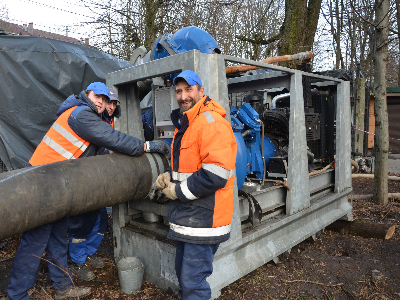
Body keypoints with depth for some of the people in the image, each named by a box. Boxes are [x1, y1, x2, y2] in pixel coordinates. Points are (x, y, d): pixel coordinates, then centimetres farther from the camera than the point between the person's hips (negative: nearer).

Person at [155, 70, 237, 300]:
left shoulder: (212, 124, -19)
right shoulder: (185, 124, 15)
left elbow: (215, 175, -27)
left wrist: (178, 191, -16)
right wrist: (170, 177, 6)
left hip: (203, 219, -10)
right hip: (188, 217, 10)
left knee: (193, 282, 0)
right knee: (183, 271, 23)